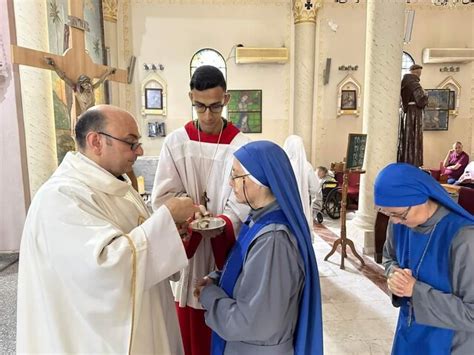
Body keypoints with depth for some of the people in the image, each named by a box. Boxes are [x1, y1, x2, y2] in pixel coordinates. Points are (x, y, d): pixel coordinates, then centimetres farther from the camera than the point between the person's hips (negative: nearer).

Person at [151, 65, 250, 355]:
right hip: (187, 249, 1)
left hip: (225, 248, 0)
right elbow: (164, 197, -4)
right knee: (189, 330, 13)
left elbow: (243, 201, -9)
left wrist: (223, 223, -27)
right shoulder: (176, 142, -1)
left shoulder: (241, 145, -5)